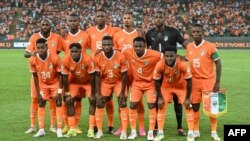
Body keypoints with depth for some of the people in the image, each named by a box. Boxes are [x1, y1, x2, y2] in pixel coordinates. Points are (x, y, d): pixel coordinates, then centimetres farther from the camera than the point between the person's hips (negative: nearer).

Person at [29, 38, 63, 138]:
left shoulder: (55, 58, -31)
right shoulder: (33, 60, -23)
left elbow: (60, 75, -18)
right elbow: (35, 76, -9)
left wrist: (59, 91, -20)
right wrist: (38, 93, -7)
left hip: (55, 82, -3)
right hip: (43, 84, 3)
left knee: (58, 103, -9)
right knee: (41, 104, 3)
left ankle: (59, 130, -4)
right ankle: (41, 130, 11)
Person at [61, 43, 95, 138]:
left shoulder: (87, 59, -34)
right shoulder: (66, 60, -28)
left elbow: (92, 77, -25)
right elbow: (65, 78, -15)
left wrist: (92, 94, -21)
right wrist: (67, 94, -14)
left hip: (87, 82, -2)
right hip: (74, 82, 2)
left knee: (93, 101, -15)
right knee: (69, 102, -8)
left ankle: (91, 129, -10)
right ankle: (72, 129, 0)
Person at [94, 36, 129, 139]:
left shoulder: (120, 57, -25)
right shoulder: (98, 58, -20)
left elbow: (124, 75, -16)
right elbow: (98, 76, -10)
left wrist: (122, 92, -15)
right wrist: (98, 93, -12)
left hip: (118, 82, -2)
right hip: (105, 82, 2)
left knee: (123, 104, -10)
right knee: (99, 104, -4)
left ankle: (124, 131, -2)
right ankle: (99, 131, 9)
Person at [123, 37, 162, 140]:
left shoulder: (154, 55, -26)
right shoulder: (128, 53, -18)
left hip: (150, 83, -2)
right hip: (136, 82, 2)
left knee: (152, 106, -7)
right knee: (132, 105, -3)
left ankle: (151, 132, 5)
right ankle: (133, 132, 10)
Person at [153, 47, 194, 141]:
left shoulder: (183, 64, -36)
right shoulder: (160, 65, -32)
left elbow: (188, 81, -22)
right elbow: (156, 81, -15)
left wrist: (187, 98, -16)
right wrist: (160, 97, -11)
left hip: (182, 86, -1)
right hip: (166, 86, 1)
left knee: (188, 107, -5)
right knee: (161, 107, -2)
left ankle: (191, 133, 5)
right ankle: (160, 133, 10)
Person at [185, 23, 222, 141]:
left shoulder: (210, 46, -11)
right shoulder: (189, 47, 3)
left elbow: (218, 64, -8)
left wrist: (217, 82, -12)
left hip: (208, 80, -4)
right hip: (194, 81, 4)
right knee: (194, 106, 5)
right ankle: (196, 131, 17)